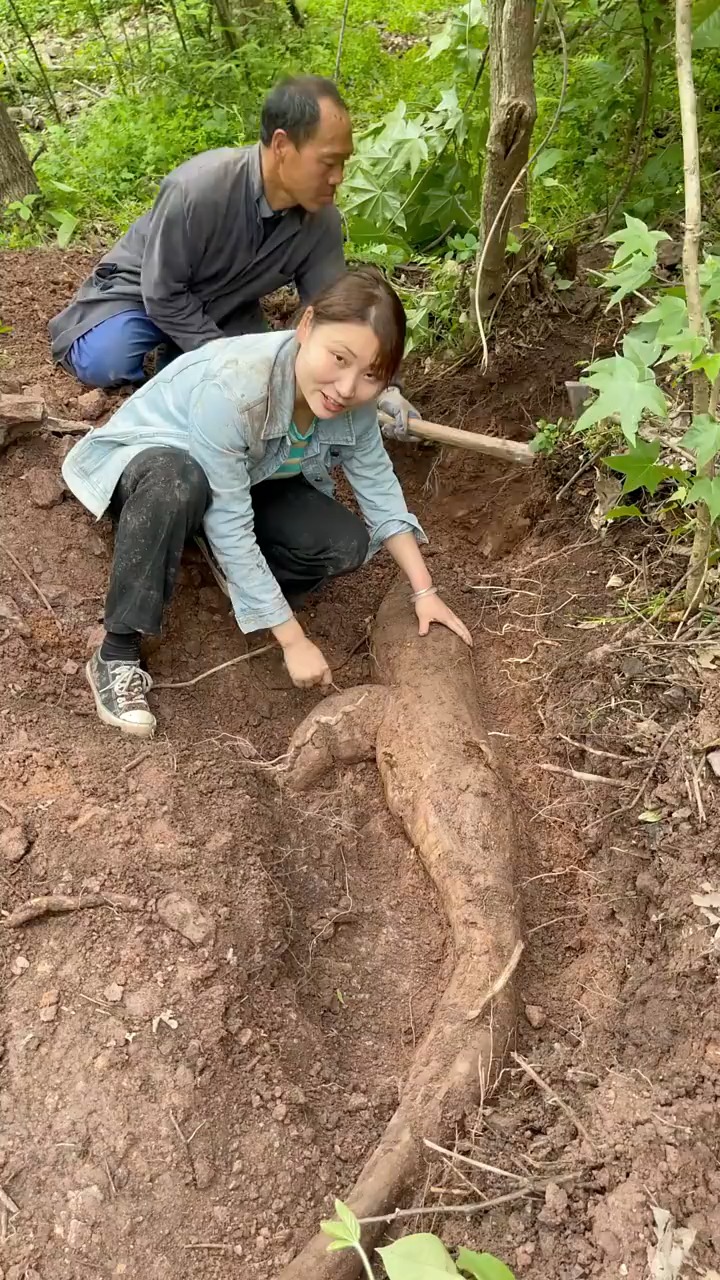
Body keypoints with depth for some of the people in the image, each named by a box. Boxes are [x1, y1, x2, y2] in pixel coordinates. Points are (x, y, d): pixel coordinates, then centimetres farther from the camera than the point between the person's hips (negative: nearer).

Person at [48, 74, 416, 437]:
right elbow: (163, 293, -25)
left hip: (224, 308, 5)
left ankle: (177, 354, 12)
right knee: (107, 364, -29)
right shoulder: (196, 189, -35)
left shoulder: (322, 219, -20)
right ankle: (77, 331, 7)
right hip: (145, 290, -4)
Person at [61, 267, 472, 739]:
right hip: (147, 459, -5)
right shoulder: (232, 386, -40)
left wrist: (425, 591, -12)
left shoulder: (354, 400, -21)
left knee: (347, 544, -18)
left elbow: (380, 487, -7)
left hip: (244, 477, 5)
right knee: (178, 483, -42)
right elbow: (229, 523, -35)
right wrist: (293, 640, -31)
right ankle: (117, 655, -27)